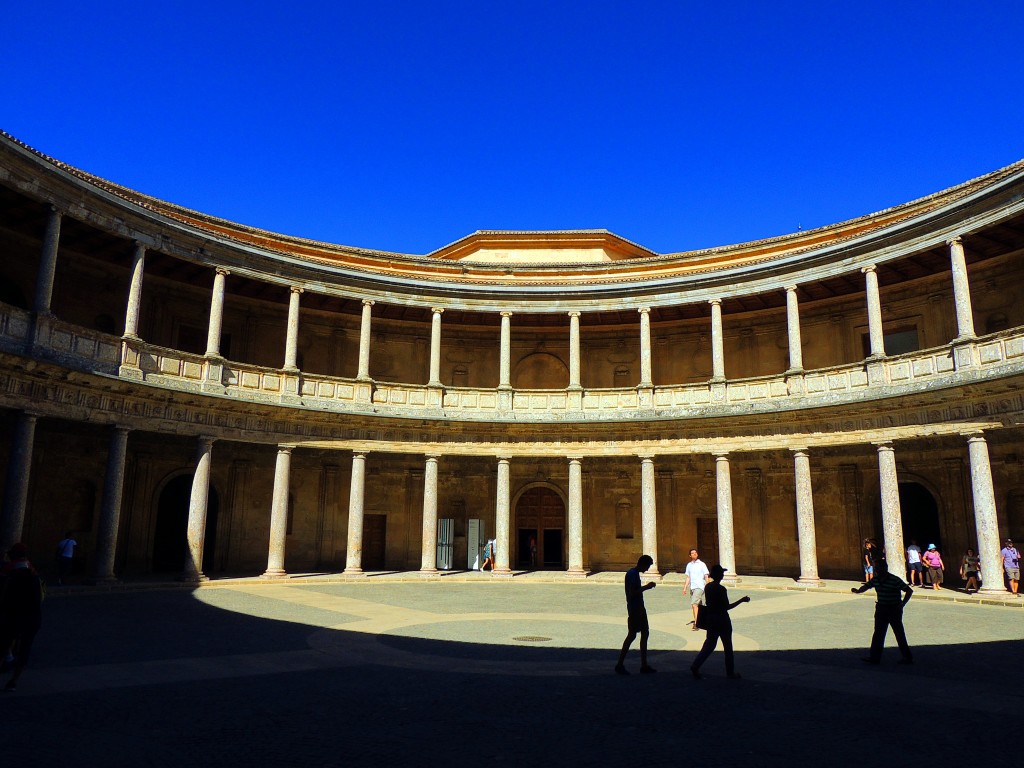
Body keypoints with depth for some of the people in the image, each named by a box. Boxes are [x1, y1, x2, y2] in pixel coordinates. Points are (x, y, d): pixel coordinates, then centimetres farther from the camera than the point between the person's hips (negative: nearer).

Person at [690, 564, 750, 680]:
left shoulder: (707, 587, 4)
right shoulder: (721, 589, -19)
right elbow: (727, 607, -18)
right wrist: (742, 600, -12)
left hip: (710, 618, 7)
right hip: (721, 619, -7)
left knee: (709, 643, 11)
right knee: (727, 646, 9)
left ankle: (695, 666, -3)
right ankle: (730, 673, 19)